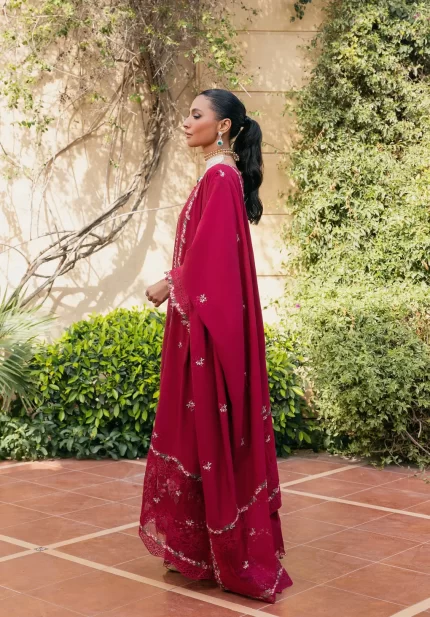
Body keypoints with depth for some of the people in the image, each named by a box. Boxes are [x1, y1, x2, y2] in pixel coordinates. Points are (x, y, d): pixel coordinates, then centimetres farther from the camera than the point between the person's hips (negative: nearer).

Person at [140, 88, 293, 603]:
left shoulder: (220, 177, -14)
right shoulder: (221, 176, 16)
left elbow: (210, 250, -20)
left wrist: (169, 286, -8)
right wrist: (175, 285, 12)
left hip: (209, 320, -10)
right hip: (206, 316, 10)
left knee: (209, 424, -4)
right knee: (204, 425, 13)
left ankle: (233, 557, 5)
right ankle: (210, 542, 22)